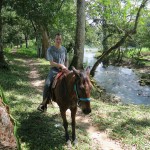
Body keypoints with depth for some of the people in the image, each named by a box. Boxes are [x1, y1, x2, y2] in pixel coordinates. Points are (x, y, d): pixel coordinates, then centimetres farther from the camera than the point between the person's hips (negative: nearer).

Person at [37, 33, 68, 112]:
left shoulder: (64, 49, 11)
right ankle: (44, 104, -14)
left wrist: (66, 68, 4)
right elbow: (51, 63, -9)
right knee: (47, 84, -27)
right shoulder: (50, 49, -2)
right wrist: (61, 65, -18)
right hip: (54, 70, -4)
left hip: (63, 70, 4)